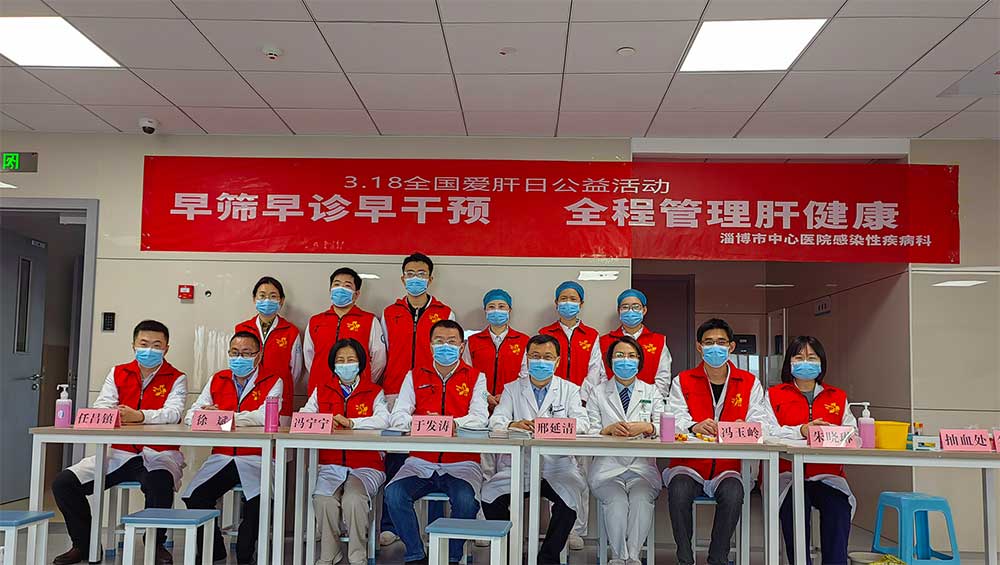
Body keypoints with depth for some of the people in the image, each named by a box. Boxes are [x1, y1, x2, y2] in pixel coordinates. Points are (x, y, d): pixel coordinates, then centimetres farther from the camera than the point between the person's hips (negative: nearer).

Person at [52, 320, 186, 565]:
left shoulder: (176, 379, 2)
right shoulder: (117, 374, 13)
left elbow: (173, 413, -15)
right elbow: (99, 407, 1)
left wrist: (140, 415, -34)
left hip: (159, 454, -4)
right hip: (120, 453, 5)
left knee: (160, 483, -37)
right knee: (63, 483, -10)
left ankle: (156, 544, -9)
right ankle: (85, 545, 11)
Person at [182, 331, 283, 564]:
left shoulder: (272, 382, 1)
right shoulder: (217, 380, 16)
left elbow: (264, 417, -17)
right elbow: (191, 416, 9)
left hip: (256, 459, -4)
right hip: (221, 458, 4)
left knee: (258, 500, -28)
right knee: (194, 497, -16)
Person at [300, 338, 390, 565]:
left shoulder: (374, 392, 8)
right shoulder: (321, 391, 17)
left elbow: (383, 420, -11)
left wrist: (351, 423, -21)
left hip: (365, 466, -2)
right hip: (330, 465, 2)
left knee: (353, 499, -30)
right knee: (323, 500, -26)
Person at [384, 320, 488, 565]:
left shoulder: (476, 378, 5)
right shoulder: (416, 376, 11)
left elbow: (479, 418, -9)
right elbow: (397, 416, 0)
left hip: (461, 463, -2)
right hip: (421, 462, 2)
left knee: (466, 500, -29)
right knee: (394, 493, -22)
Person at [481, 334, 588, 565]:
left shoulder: (569, 390, 13)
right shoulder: (512, 389, 14)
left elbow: (582, 422, -3)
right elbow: (495, 420, -2)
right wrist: (514, 425, -26)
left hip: (557, 466, -1)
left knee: (569, 498, -28)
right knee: (490, 494, -23)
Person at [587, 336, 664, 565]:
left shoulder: (652, 393, 17)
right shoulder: (598, 393, 13)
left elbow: (665, 429, 3)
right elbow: (589, 432, 3)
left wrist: (647, 427, -18)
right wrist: (609, 430, -18)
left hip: (643, 467, 1)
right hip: (608, 467, 0)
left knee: (641, 499, -30)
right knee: (616, 501, -29)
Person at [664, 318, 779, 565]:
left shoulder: (749, 383, 10)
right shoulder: (683, 381, 8)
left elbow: (763, 424, -2)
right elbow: (674, 421, -6)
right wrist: (694, 427, -30)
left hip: (728, 468, 0)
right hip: (688, 466, 0)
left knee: (733, 493, -31)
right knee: (679, 490, -30)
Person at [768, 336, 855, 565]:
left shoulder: (838, 397, 20)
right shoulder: (774, 395, 12)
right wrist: (801, 431, -20)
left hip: (827, 475, 2)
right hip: (788, 474, -2)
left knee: (839, 504, -29)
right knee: (795, 503, -32)